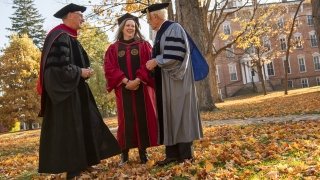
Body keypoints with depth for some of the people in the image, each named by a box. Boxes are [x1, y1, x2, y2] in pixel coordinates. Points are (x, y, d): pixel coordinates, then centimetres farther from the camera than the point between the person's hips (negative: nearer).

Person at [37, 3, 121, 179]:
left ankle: (82, 162, 19)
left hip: (74, 89, 10)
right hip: (64, 89, -10)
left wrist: (84, 71, 5)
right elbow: (58, 65, -23)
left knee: (83, 125, 11)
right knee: (68, 128, -5)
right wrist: (80, 72, -14)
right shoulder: (60, 36, -14)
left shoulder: (69, 37, 17)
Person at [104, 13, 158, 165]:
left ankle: (142, 151, 7)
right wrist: (126, 81, -15)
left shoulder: (144, 45, 10)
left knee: (142, 118, -1)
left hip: (142, 87, 0)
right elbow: (110, 68, -1)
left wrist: (137, 80, -17)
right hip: (123, 89, 0)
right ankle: (124, 153, 6)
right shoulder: (113, 48, 11)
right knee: (126, 119, 0)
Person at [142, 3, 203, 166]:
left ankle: (185, 153, 1)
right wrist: (154, 63, 8)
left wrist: (155, 61, -15)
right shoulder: (160, 33, 18)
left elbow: (176, 55, -20)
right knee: (168, 115, 6)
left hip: (175, 80, -9)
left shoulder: (173, 29, -8)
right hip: (165, 82, 9)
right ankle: (173, 153, 9)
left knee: (178, 113, -6)